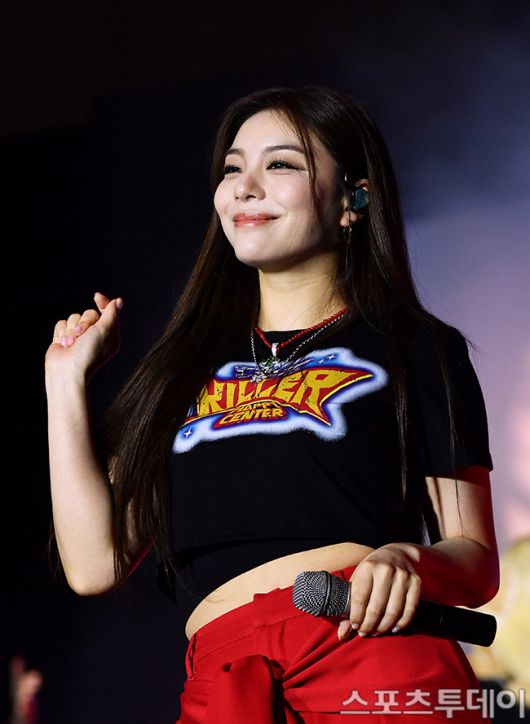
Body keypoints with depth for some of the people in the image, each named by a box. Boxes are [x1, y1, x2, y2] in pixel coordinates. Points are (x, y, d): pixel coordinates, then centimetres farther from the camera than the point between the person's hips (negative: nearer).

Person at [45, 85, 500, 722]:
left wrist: (410, 562, -12)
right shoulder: (183, 369, 24)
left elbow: (478, 561, 10)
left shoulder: (416, 349, 15)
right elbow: (96, 563, 15)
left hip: (380, 646, -2)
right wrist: (66, 382, 18)